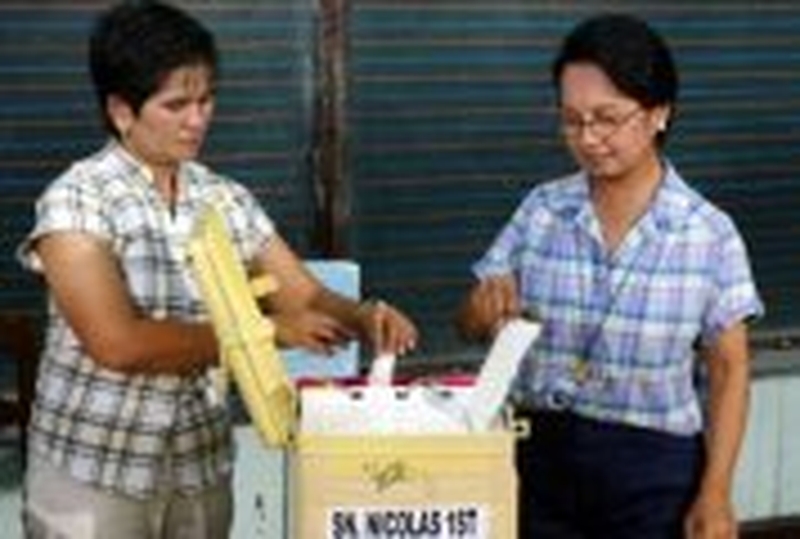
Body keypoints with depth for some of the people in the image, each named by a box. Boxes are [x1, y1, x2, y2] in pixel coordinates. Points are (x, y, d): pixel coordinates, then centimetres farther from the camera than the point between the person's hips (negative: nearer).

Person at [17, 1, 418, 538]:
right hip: (93, 473, -5)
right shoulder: (76, 200, -13)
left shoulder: (228, 200, 4)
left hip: (200, 468, 5)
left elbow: (308, 298, 5)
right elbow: (118, 343, -23)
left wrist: (365, 318, -18)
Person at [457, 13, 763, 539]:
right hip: (542, 453, 3)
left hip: (653, 466, -2)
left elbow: (728, 368, -4)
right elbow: (472, 324, 5)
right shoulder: (541, 209, -1)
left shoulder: (709, 233, -8)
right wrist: (486, 307, -19)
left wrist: (715, 492, -10)